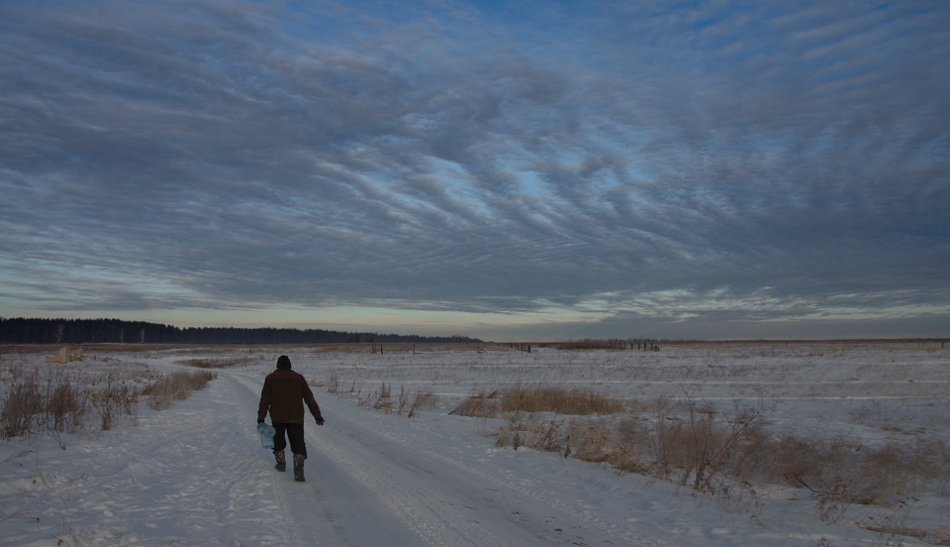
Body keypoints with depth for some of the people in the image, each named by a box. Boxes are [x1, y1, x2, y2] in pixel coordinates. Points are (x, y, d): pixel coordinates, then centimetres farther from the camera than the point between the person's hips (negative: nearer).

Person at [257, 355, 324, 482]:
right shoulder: (299, 378, 7)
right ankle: (298, 467, -17)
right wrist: (317, 415, 6)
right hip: (296, 418, 0)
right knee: (298, 443, -1)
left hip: (277, 417, 0)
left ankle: (281, 463, 25)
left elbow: (265, 399, -1)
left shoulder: (270, 378, 5)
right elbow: (309, 399, 5)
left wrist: (261, 417, 1)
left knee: (278, 440, 22)